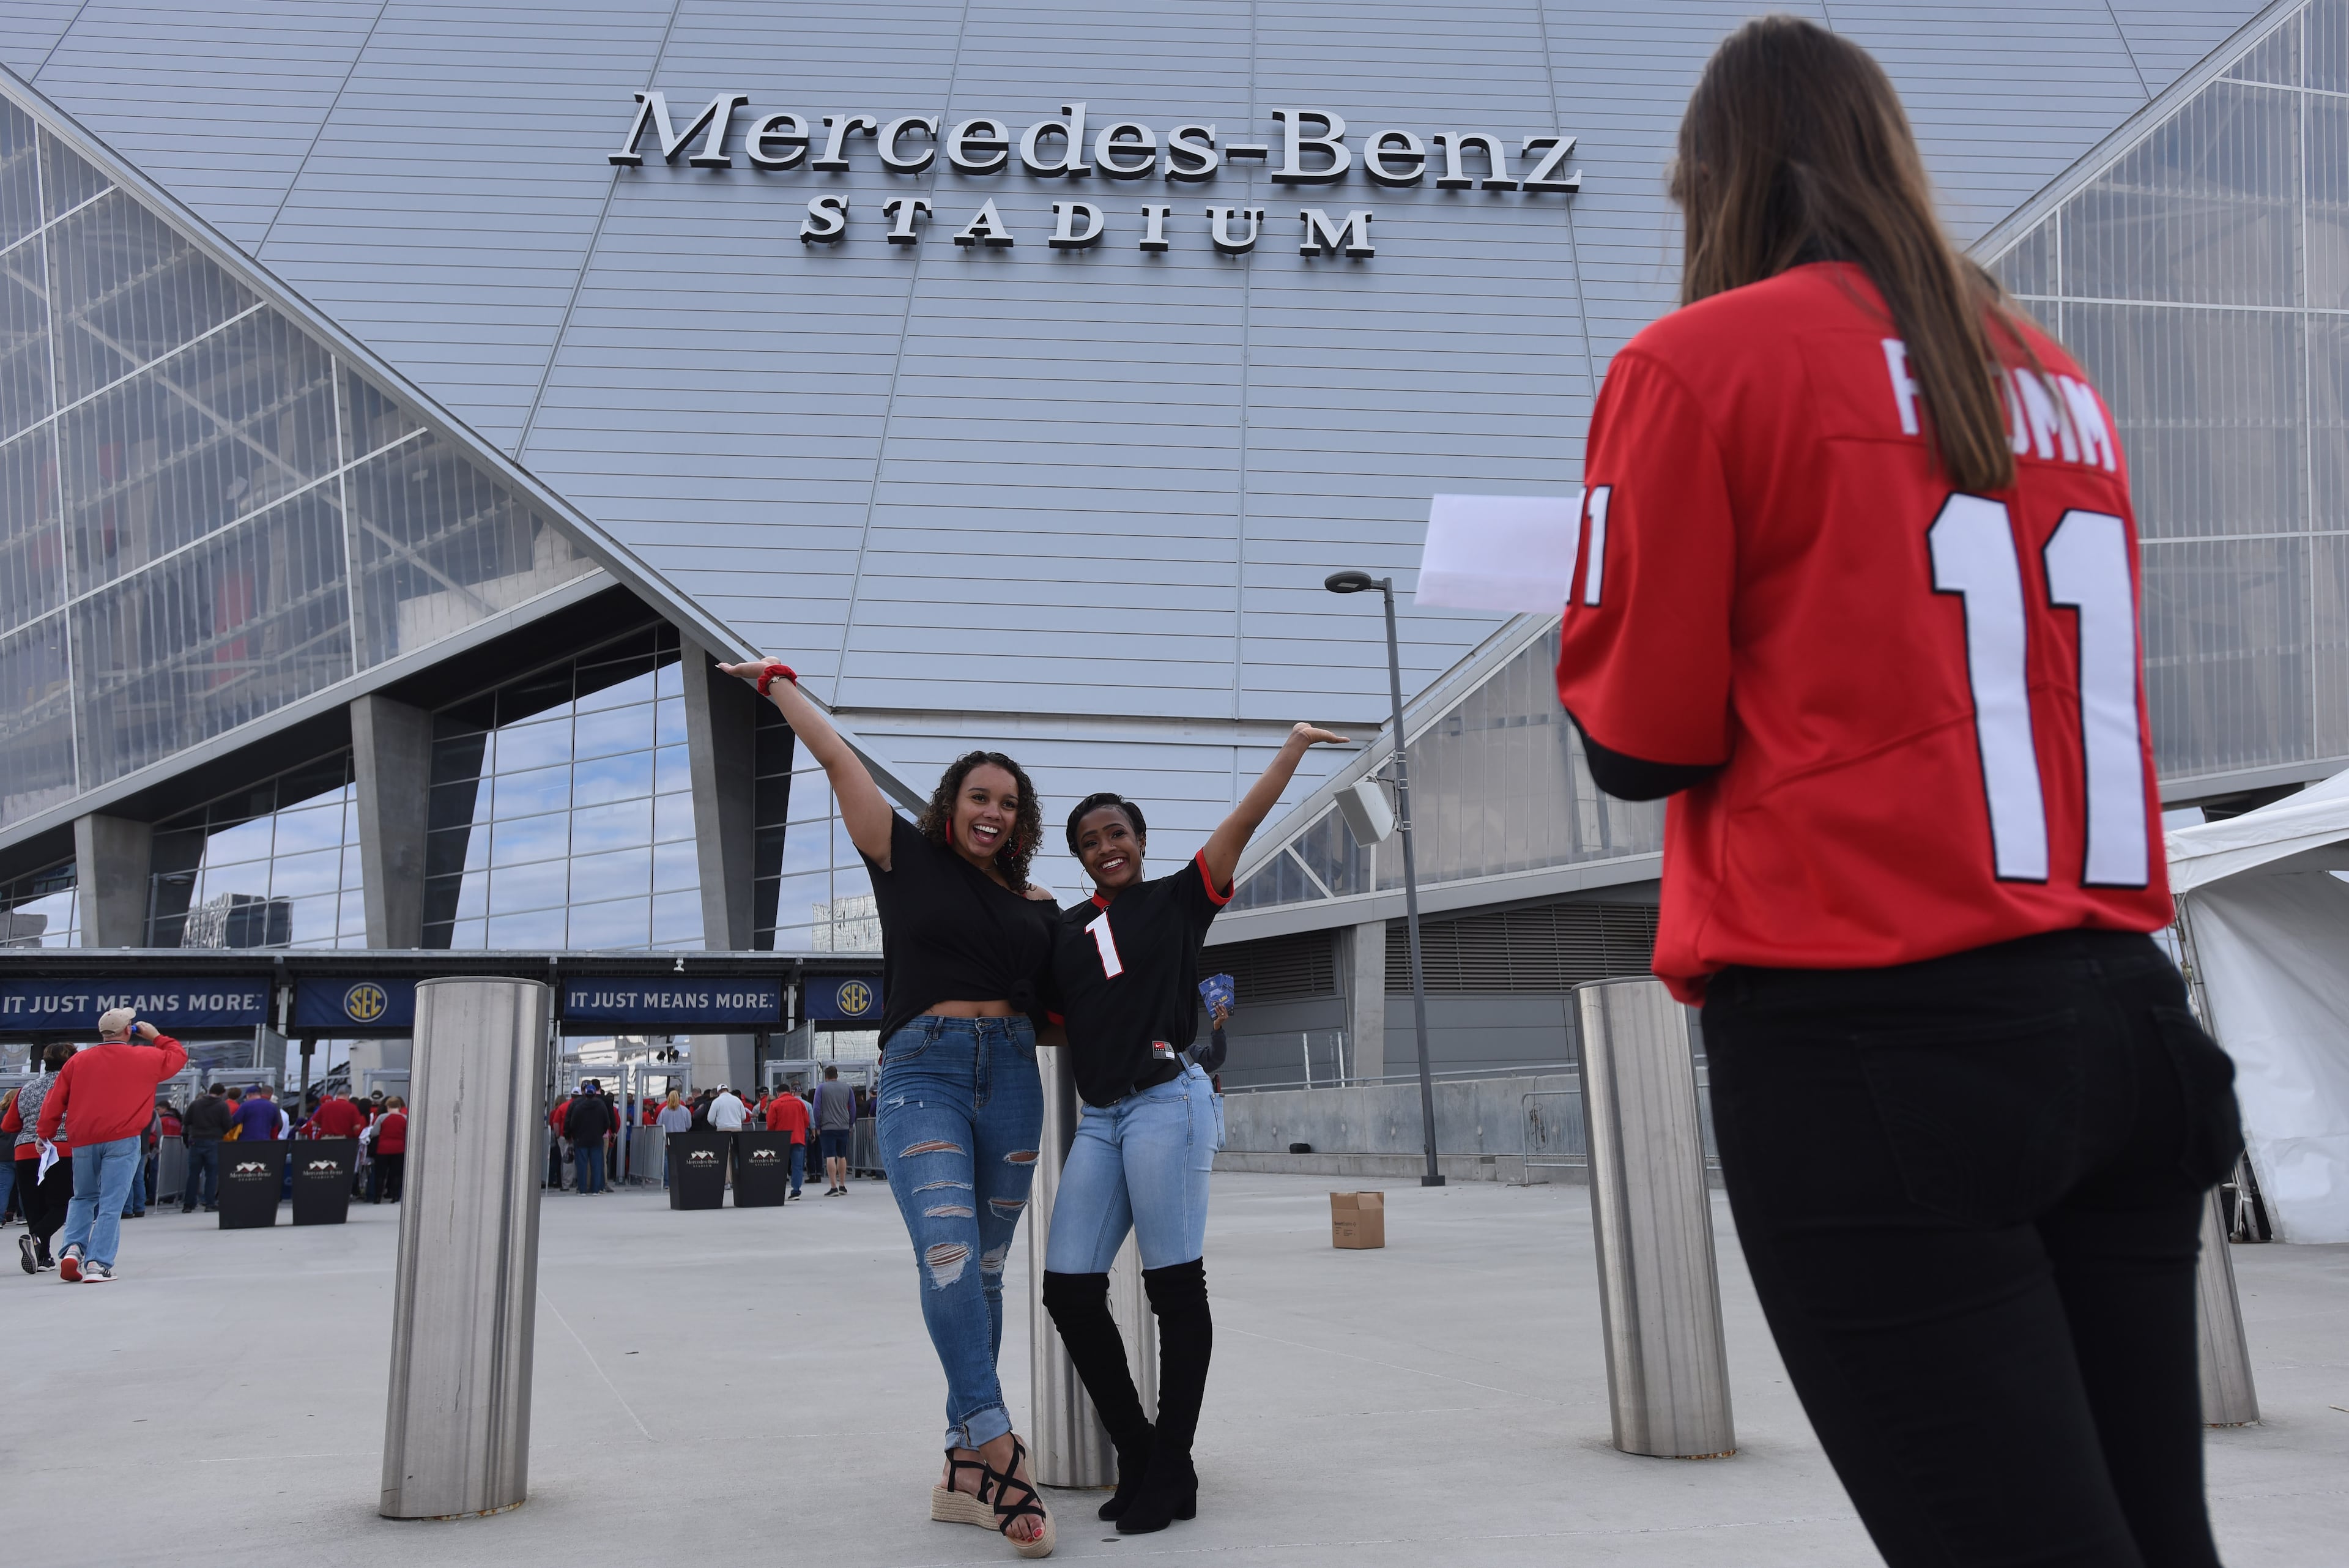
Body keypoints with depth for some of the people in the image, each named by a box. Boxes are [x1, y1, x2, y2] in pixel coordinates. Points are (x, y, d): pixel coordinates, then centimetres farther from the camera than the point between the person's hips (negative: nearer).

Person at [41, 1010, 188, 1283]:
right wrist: (156, 1037, 24)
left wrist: (45, 1134, 15)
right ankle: (98, 1264, -6)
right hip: (122, 1140, -3)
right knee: (111, 1204, -1)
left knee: (83, 1198, 21)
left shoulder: (78, 1061, 9)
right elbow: (178, 1056, 16)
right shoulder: (145, 1058, 2)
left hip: (83, 1141, 3)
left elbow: (55, 1101, 8)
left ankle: (73, 1248, 3)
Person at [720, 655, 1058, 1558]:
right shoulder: (907, 858, 8)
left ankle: (964, 1474, 10)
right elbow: (839, 761, 9)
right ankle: (1000, 1452, -26)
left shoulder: (1037, 905, 15)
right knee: (947, 1252, -22)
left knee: (983, 1273, 4)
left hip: (1011, 1076, 4)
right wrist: (779, 684, 17)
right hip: (922, 1073, -3)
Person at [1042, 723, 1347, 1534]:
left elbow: (1243, 822, 0)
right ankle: (1136, 1451, 15)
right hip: (1099, 1117, 5)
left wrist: (1293, 748, -4)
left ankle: (1171, 1469, 6)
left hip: (1165, 1102, -5)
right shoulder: (1067, 932, 18)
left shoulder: (1177, 898, 6)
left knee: (1174, 1286, -4)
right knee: (1069, 1287, 0)